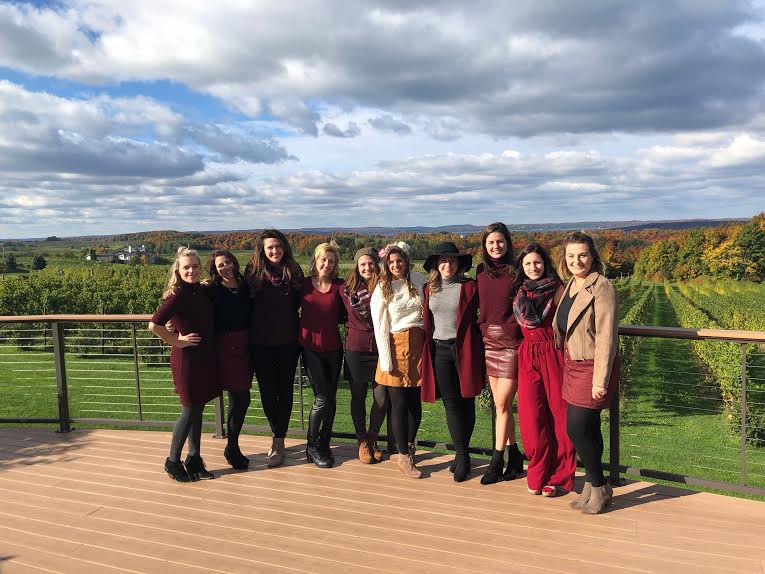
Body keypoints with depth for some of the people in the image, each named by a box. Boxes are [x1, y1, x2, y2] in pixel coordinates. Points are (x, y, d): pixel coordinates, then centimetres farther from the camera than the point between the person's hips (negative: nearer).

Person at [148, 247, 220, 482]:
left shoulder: (201, 291, 6)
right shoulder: (178, 295, -17)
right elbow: (154, 324, -26)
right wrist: (176, 341, -16)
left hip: (205, 357, 7)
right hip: (187, 358, -7)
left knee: (197, 409, 14)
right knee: (190, 411, 3)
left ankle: (194, 460, 26)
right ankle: (172, 461, 19)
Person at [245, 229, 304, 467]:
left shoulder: (293, 271, 1)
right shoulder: (254, 272, -3)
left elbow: (300, 303, 9)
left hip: (288, 341, 1)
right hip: (261, 343, -1)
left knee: (285, 390, 6)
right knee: (267, 390, 7)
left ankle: (278, 441, 15)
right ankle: (278, 436, 26)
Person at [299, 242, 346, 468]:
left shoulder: (339, 286, 3)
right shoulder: (304, 284, 1)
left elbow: (342, 317, 5)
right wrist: (303, 328, -7)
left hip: (333, 348, 2)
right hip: (310, 346, -2)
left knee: (331, 398, 7)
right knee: (322, 397, -8)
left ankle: (324, 444, 23)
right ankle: (311, 445, 11)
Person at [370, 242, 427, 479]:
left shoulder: (418, 280, 8)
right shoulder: (382, 290, 0)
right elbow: (379, 327, -4)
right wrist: (386, 360, -10)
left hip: (418, 343, 3)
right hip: (396, 345, -2)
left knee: (415, 400, 6)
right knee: (399, 402, -2)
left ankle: (409, 445, 25)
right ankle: (404, 456, 9)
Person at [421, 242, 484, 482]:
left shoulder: (469, 287, -1)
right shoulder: (430, 289, 9)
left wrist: (474, 343, -6)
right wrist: (427, 351, 10)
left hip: (464, 349, -2)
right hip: (440, 350, 3)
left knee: (467, 402, 4)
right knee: (451, 403, 2)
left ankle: (461, 454, 17)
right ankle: (462, 456, 10)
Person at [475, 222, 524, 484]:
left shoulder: (516, 272, -4)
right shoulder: (481, 272, 8)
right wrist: (482, 327, 8)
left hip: (511, 342, -5)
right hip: (488, 341, 5)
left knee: (502, 404, -3)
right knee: (500, 404, 10)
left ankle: (496, 462, 7)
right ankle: (515, 456, 23)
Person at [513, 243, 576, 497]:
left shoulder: (556, 290, -1)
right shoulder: (521, 292, 11)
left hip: (553, 355, -3)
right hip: (528, 356, 3)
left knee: (558, 414, 1)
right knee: (531, 416, 0)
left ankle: (559, 477, 15)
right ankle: (538, 476, 16)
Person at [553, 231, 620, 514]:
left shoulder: (602, 288, -16)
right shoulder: (572, 285, 10)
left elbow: (606, 337, -19)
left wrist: (600, 381, -20)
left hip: (592, 367, -8)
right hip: (573, 366, 8)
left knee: (576, 428, -5)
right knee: (588, 428, 13)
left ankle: (599, 488, 14)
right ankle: (591, 487, 25)